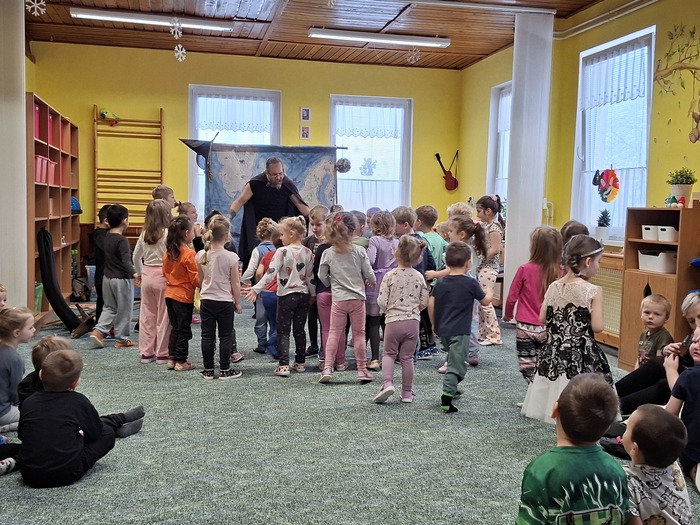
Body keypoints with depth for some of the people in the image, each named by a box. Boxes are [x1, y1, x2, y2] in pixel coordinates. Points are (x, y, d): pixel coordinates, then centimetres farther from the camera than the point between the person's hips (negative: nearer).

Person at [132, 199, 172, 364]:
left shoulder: (145, 233, 5)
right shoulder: (168, 233, -13)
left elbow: (136, 256, 14)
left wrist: (139, 274, 26)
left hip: (147, 275, 6)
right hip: (163, 276, -6)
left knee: (146, 315, 12)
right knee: (163, 316, 3)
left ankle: (146, 353, 19)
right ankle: (162, 354, 10)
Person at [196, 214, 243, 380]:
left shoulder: (201, 255, -3)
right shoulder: (231, 257, -14)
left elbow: (200, 280, 7)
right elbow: (235, 284, -8)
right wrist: (238, 302, 4)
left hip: (206, 300, 3)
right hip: (225, 301, -3)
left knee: (207, 336, 10)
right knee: (225, 336, 8)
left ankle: (208, 370, 17)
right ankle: (225, 370, 13)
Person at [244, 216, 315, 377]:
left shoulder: (282, 252, -13)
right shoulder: (307, 252, 2)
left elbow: (271, 273, -19)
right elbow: (310, 276, 6)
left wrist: (256, 289, -18)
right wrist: (312, 294, 16)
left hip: (286, 296, -5)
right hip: (303, 295, 5)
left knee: (283, 331, 3)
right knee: (299, 330, 14)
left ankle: (283, 365, -3)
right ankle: (300, 363, 20)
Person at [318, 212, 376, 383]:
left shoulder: (328, 253, -3)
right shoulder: (360, 251, -6)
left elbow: (322, 276, 3)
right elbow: (368, 274, -4)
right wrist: (372, 281, 18)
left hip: (338, 298, 1)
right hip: (357, 298, 0)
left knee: (334, 333, 8)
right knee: (359, 334, 9)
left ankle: (327, 368, 3)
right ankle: (362, 370, 15)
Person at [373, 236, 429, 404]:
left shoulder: (390, 276, -10)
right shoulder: (419, 277, -1)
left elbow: (382, 303, -10)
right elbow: (424, 303, 3)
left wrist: (385, 308, 13)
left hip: (393, 321, -2)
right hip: (412, 321, 2)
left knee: (389, 354, 15)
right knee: (407, 357, 12)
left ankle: (387, 383, -5)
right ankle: (407, 393, 19)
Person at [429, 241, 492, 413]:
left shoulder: (440, 282, 4)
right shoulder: (470, 283, -8)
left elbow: (431, 304, 4)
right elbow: (485, 301, 5)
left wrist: (434, 324, 16)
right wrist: (489, 292, 27)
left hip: (442, 330, 6)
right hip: (460, 332, -6)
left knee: (453, 360, 26)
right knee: (456, 365, -4)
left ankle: (451, 389, 38)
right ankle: (446, 398, -12)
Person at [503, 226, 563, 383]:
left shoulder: (525, 269, -14)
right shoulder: (557, 272, -6)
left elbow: (512, 296, -6)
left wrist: (508, 314, 13)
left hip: (525, 327, -4)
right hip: (547, 328, 4)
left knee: (528, 368, 5)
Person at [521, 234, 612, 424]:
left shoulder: (553, 287, 2)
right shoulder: (593, 291, -12)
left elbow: (542, 319, 7)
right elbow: (597, 327, -14)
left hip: (554, 352, 5)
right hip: (582, 355, -5)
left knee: (553, 393, 17)